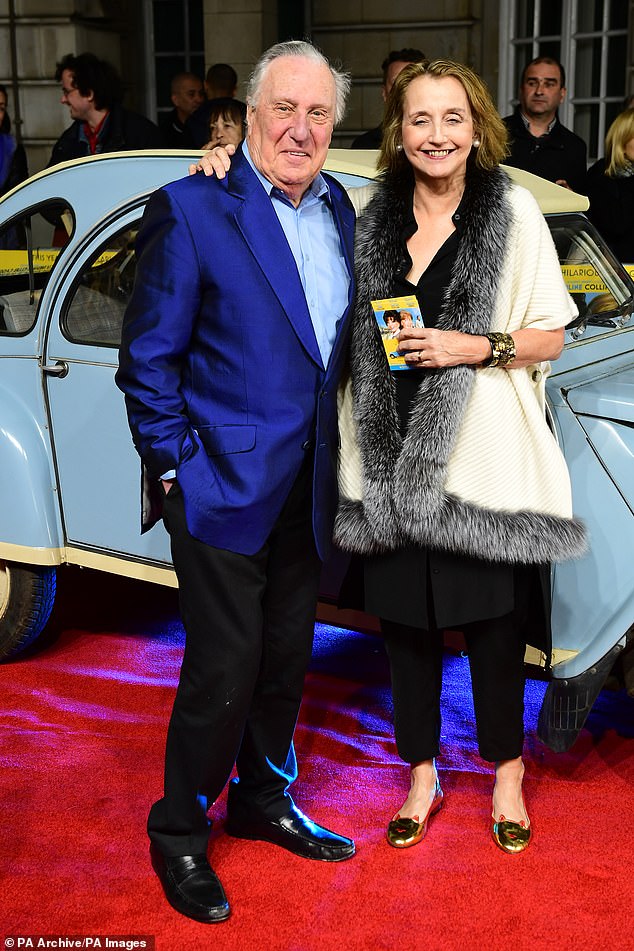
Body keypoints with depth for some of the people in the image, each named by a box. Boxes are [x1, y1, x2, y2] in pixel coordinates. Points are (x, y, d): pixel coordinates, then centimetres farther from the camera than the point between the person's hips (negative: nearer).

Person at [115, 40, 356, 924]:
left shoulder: (339, 207, 8)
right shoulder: (192, 209, -11)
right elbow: (148, 356, -10)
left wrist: (336, 460, 9)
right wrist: (174, 468, -12)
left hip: (307, 488, 6)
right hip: (222, 486, -6)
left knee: (286, 660, 17)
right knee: (224, 670, 1)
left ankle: (264, 800, 38)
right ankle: (178, 834, 23)